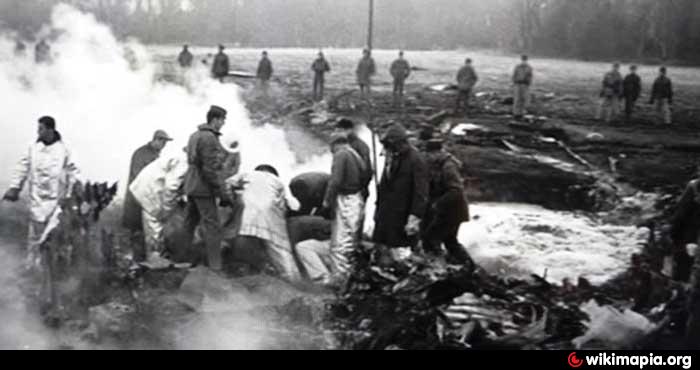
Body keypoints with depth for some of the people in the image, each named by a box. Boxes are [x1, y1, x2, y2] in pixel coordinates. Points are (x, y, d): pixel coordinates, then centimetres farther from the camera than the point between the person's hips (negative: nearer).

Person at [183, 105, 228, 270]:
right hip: (204, 188, -10)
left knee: (189, 223, 16)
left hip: (191, 186, 10)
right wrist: (219, 189, -14)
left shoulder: (195, 135, 13)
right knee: (212, 226, -7)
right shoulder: (209, 138, -17)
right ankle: (215, 266, -8)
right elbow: (210, 168, -21)